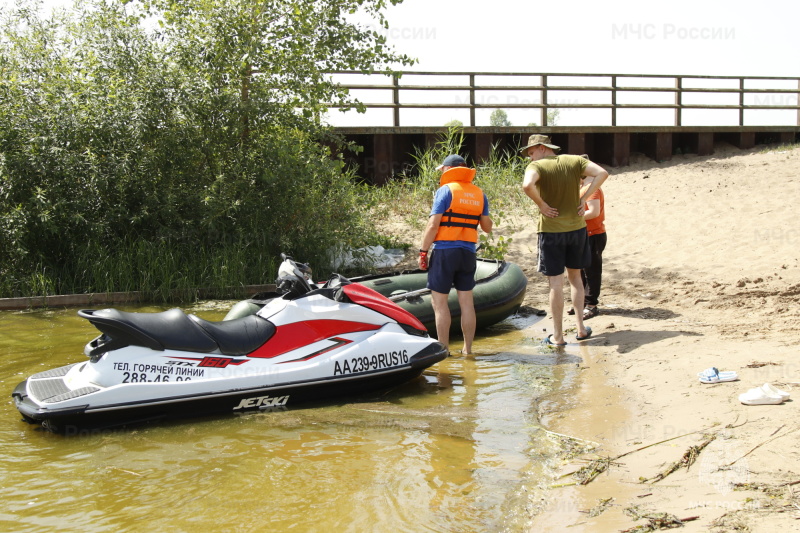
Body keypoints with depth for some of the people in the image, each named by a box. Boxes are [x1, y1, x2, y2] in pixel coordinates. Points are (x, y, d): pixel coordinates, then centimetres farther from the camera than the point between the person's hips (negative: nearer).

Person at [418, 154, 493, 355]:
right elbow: (487, 227, 11)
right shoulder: (479, 193, 10)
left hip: (444, 251, -5)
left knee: (439, 302, 1)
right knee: (466, 301, 9)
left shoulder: (445, 190, -6)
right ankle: (468, 349, 13)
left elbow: (433, 225, -11)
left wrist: (423, 251, -6)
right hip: (468, 252, 6)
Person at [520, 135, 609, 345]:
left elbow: (527, 185, -31)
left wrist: (541, 204, -16)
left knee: (555, 283, 2)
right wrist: (583, 198, -2)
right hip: (577, 228, 4)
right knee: (575, 276, 21)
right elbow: (601, 173, -5)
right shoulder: (575, 161, 4)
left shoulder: (537, 166, -10)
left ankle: (558, 336, 9)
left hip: (551, 231, -4)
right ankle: (581, 327, 21)